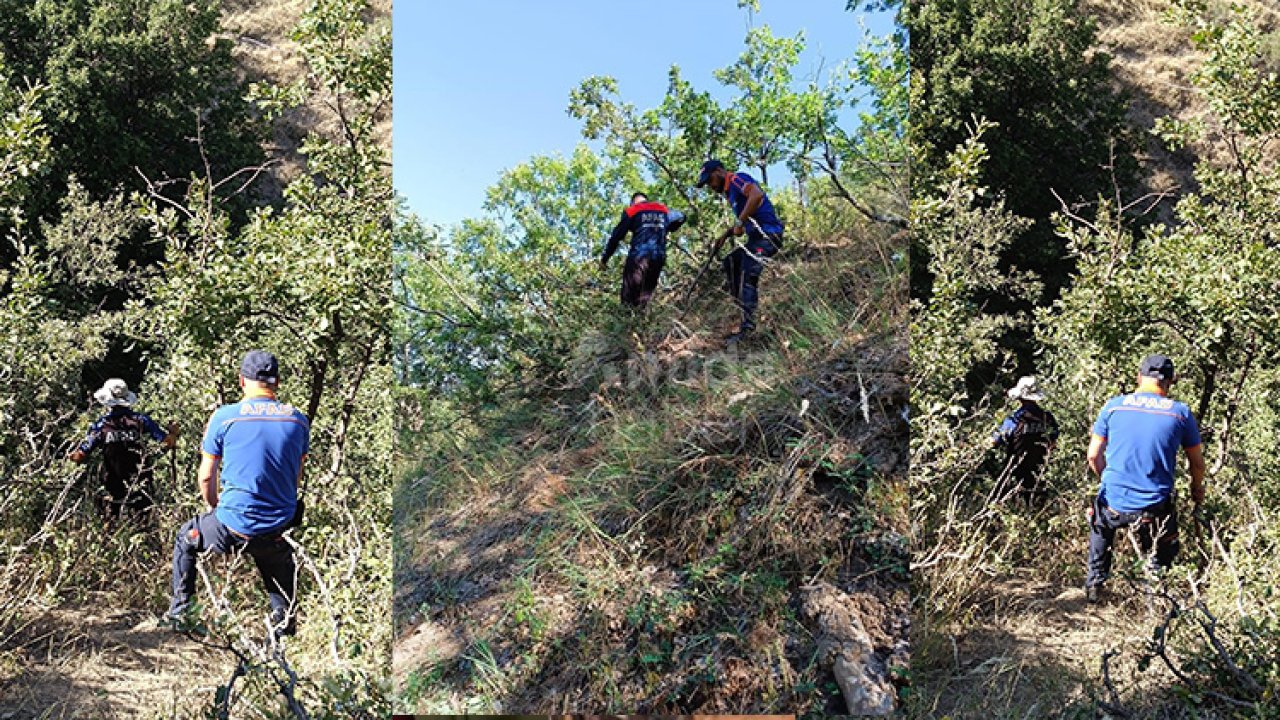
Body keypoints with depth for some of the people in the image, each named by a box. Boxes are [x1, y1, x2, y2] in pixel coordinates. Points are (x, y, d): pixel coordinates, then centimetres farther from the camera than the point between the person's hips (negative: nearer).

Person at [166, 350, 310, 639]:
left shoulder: (224, 417, -8)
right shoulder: (299, 420, 1)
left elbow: (206, 477, -1)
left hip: (232, 528, -2)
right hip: (279, 531, 2)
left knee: (186, 538, 29)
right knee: (281, 558, 36)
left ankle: (180, 606, 34)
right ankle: (284, 615, 30)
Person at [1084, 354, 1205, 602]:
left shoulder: (1113, 406, -2)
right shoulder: (1181, 413, -2)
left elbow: (1094, 456, 2)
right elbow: (1197, 463, 9)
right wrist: (1197, 489, 30)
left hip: (1113, 503, 1)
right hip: (1155, 509, -1)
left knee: (1101, 526, 34)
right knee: (1162, 557, 27)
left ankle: (1094, 583, 32)